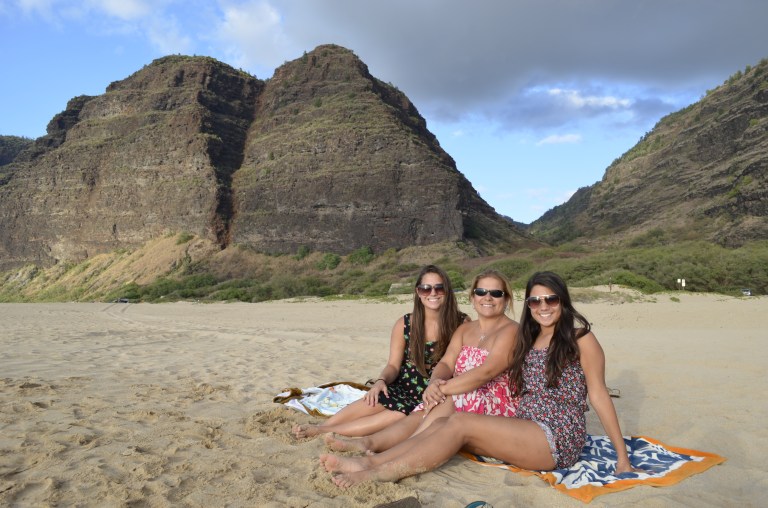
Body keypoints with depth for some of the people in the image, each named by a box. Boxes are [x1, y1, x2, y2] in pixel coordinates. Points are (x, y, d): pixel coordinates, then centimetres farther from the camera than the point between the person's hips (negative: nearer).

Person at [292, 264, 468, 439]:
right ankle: (320, 426, -20)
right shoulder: (404, 324, 0)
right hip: (403, 388, 2)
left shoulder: (462, 323, -4)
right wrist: (381, 381, -22)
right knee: (373, 401, -32)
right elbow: (393, 365, 0)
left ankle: (321, 431, -24)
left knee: (398, 416, -31)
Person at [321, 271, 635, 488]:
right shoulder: (529, 339, 14)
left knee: (460, 423, -24)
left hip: (558, 440, -7)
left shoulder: (579, 337, -5)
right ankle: (370, 461, -21)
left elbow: (598, 395, -6)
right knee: (443, 423, -15)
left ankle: (381, 473, -24)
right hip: (525, 431, 7)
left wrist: (622, 457, -5)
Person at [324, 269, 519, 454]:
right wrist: (434, 382, -24)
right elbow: (446, 363, 0)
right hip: (460, 400, 6)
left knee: (448, 398, -34)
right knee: (418, 416, -21)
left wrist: (443, 388, -28)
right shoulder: (465, 329, 16)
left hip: (496, 406, -6)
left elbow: (486, 372, -21)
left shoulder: (510, 330, -6)